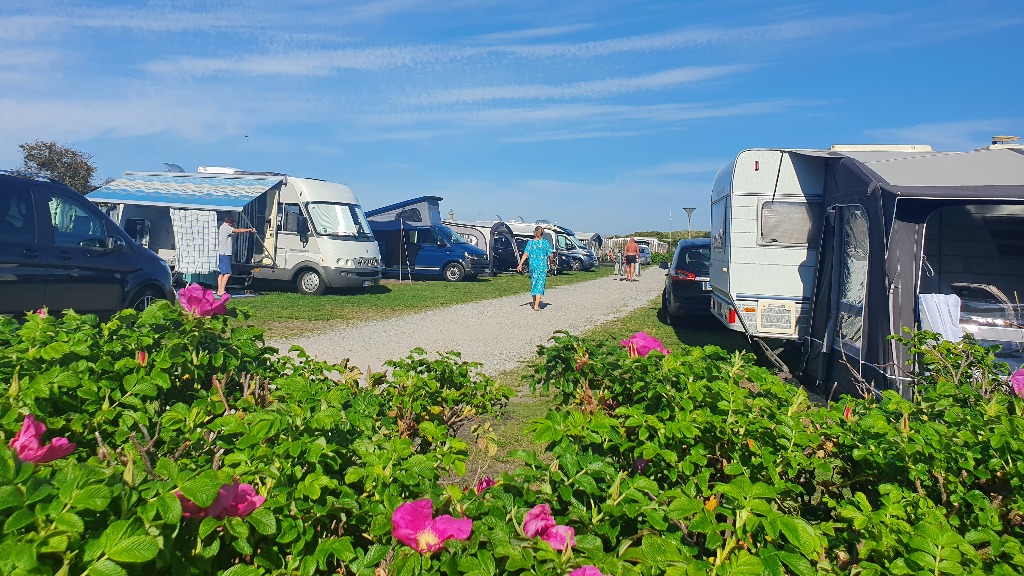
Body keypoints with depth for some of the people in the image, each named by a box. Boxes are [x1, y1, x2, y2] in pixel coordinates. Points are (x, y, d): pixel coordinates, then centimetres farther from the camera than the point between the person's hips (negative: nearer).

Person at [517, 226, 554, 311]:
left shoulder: (530, 243, -2)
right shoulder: (546, 243, -3)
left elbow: (525, 255, -8)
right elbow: (550, 255, -1)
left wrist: (520, 264, -5)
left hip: (533, 266, 2)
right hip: (543, 267, -2)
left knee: (533, 283, 18)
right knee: (540, 285, -1)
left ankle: (534, 303, 30)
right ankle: (536, 305, -10)